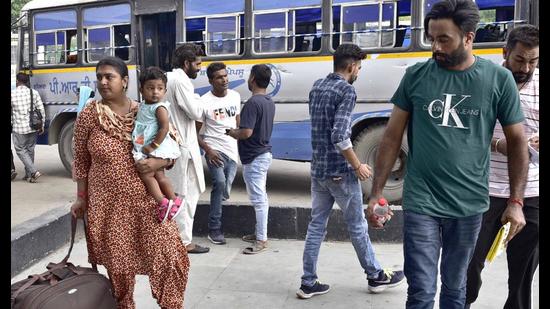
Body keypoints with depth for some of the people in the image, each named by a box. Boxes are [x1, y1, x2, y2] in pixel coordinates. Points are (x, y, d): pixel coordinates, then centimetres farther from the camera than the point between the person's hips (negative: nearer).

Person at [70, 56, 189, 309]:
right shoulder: (88, 115, -1)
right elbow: (81, 160, 5)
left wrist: (158, 162, -15)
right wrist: (81, 198, 5)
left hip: (148, 200, 1)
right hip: (108, 203, 0)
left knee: (169, 257, 0)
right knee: (117, 265, 12)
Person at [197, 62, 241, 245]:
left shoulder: (235, 96, 6)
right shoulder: (205, 101, -9)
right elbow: (195, 132, -6)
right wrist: (208, 150, -18)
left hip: (233, 151, 5)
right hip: (214, 149, -5)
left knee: (224, 192, 6)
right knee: (220, 182, -26)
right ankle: (214, 229, -15)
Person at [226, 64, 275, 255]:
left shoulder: (253, 103, -20)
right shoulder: (269, 102, 10)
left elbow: (246, 132, -27)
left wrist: (231, 132, -7)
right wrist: (237, 132, 16)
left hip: (254, 158, -10)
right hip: (264, 153, 10)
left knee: (258, 199, -4)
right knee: (261, 197, 17)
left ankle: (261, 240, 4)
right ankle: (260, 233, 29)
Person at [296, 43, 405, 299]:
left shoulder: (317, 86, 10)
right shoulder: (346, 90, -15)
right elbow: (340, 137, -24)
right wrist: (357, 166, -12)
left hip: (317, 169, 7)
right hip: (340, 172, -7)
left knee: (316, 225, 12)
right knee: (357, 226, 8)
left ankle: (308, 283, 17)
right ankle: (376, 277, 27)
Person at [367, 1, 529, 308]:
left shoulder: (499, 78, -2)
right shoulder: (415, 75, -1)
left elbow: (517, 141, 4)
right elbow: (392, 137, 1)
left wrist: (516, 201, 0)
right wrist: (376, 192, -2)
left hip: (469, 205, 1)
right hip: (420, 202, -1)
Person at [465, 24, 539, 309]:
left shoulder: (537, 85, 5)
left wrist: (538, 142, -13)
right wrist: (497, 144, -21)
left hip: (531, 192, 3)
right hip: (487, 190, -3)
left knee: (525, 266, 13)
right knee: (472, 259, 5)